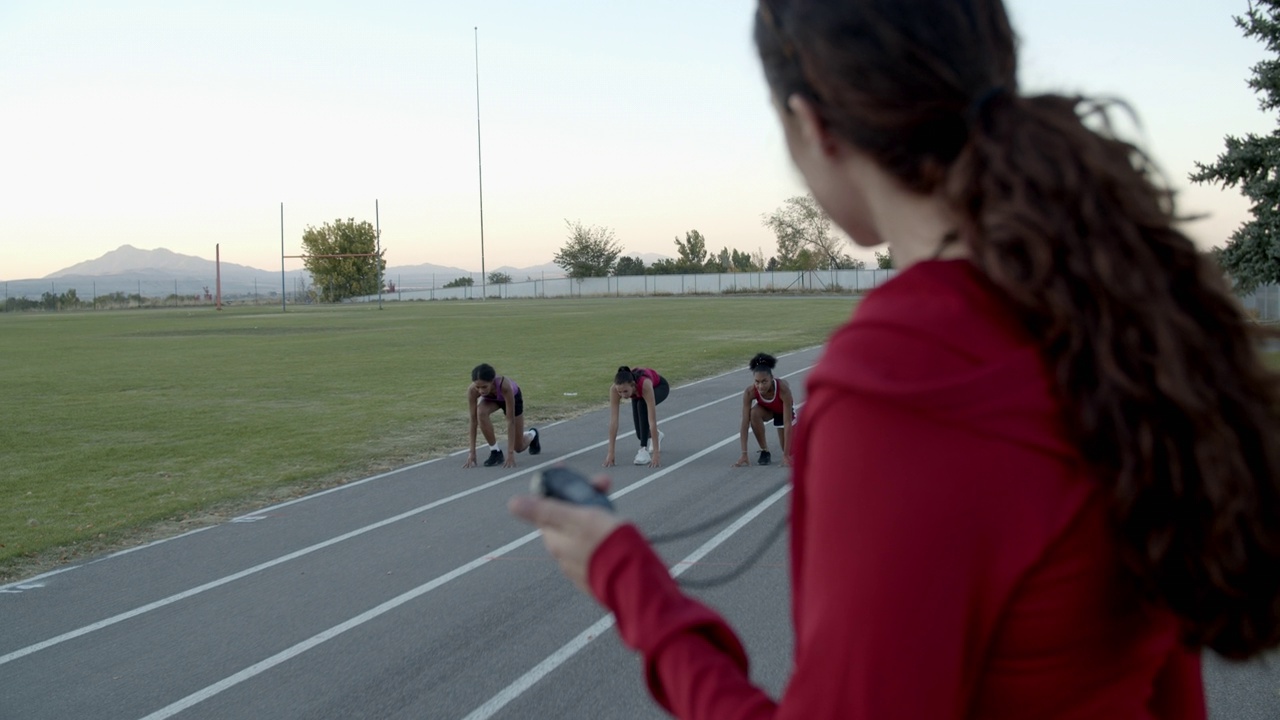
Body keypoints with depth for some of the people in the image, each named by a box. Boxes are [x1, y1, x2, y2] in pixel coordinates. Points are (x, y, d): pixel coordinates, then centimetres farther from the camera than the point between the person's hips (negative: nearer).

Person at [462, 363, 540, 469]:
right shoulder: (472, 390, -38)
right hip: (490, 398, 2)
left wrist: (510, 452, -42)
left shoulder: (504, 386, -46)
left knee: (519, 447, 4)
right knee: (481, 412, -35)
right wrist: (472, 452, -33)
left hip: (512, 397, -2)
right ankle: (495, 452, -16)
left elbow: (510, 420, -41)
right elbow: (473, 420, -32)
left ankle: (532, 434, 40)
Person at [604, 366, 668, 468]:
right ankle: (656, 435, 31)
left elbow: (652, 421, -48)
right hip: (638, 393, 3)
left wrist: (656, 453, -50)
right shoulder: (614, 389, -39)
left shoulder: (645, 385, -47)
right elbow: (613, 421, -37)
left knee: (642, 405, -36)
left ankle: (644, 449, -25)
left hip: (659, 387, -3)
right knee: (641, 434, -5)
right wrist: (610, 453, -38)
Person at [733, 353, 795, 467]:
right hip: (766, 409, 1)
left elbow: (787, 423, -40)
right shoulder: (749, 392, -36)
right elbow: (745, 423, -34)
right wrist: (744, 454, -39)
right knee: (754, 413, -34)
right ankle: (764, 451, -14)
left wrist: (786, 455, -42)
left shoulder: (783, 388, -42)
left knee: (789, 450, -4)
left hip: (783, 410, -1)